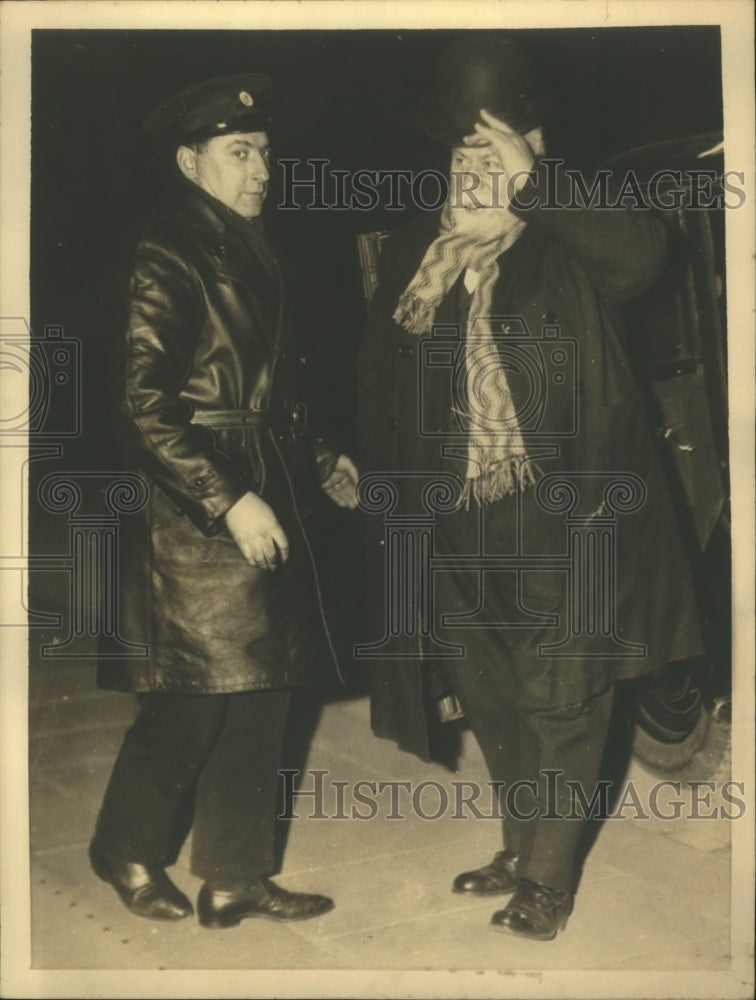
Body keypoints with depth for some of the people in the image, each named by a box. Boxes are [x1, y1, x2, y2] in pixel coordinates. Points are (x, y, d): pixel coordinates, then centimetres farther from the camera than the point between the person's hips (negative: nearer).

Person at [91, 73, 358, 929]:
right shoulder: (167, 260, -12)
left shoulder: (246, 250, 15)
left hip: (261, 506, 9)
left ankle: (236, 880, 24)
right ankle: (127, 851, 27)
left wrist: (318, 461, 13)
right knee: (194, 700, 1)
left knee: (258, 696, 11)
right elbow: (146, 408, -19)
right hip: (197, 518, -8)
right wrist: (229, 501, -22)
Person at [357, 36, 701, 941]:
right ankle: (519, 848, 40)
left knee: (560, 703, 6)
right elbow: (381, 387, 8)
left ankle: (548, 876, 25)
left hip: (561, 518, -4)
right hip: (459, 525, 4)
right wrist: (384, 505, 4)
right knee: (493, 702, 18)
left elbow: (644, 252, -26)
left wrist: (532, 181, -24)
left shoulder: (568, 244, -4)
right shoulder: (410, 255, 6)